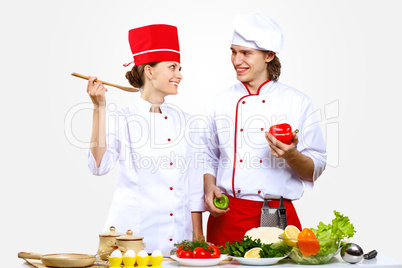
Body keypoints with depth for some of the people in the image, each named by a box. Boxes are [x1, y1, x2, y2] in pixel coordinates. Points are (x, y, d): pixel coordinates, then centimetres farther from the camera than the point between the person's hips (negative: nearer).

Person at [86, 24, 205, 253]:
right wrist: (99, 108, -21)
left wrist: (198, 235, 6)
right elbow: (100, 165, -19)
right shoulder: (121, 119, -4)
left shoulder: (182, 120, 7)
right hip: (133, 233, -3)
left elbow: (194, 182, 9)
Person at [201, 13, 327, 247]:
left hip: (278, 217, -1)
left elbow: (314, 170, 2)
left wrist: (292, 155, -17)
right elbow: (208, 159, 13)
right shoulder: (220, 103, 7)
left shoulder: (298, 102, 1)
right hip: (228, 216, 1)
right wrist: (209, 188, -5)